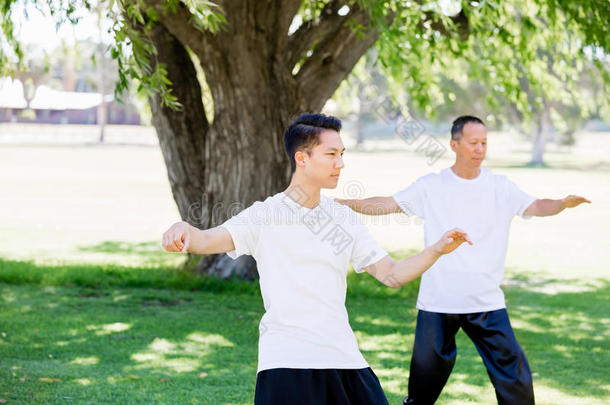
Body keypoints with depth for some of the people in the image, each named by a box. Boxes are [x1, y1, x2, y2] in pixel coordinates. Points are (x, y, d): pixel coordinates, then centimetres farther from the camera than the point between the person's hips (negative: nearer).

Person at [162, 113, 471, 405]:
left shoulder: (344, 218, 12)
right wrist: (183, 230, -40)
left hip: (344, 358, 5)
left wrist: (437, 250, -3)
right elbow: (208, 241, -17)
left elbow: (391, 274, 13)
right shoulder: (266, 215, -2)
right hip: (285, 363, -5)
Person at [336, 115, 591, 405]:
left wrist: (562, 204, -30)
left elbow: (534, 207, -8)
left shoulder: (500, 187, 4)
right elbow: (388, 204, 3)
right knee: (426, 373, 8)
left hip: (487, 304, 0)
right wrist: (346, 204, -10)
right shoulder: (431, 186, 3)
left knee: (514, 374, -3)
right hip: (437, 303, 0)